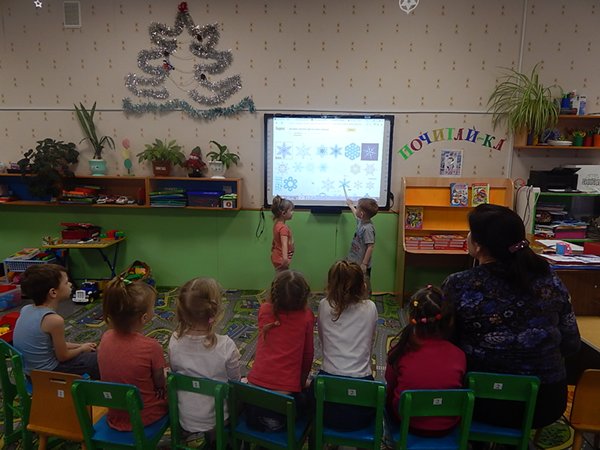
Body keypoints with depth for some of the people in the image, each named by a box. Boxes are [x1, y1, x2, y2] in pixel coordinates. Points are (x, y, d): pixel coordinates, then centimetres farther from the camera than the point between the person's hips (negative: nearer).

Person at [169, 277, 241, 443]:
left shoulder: (174, 341, -18)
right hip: (217, 422, -3)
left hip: (184, 421, 3)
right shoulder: (226, 345, -27)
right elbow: (235, 381, -10)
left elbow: (175, 372, 0)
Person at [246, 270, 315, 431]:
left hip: (256, 388, 3)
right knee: (307, 395, 30)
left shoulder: (264, 310, -2)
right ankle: (280, 422, 14)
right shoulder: (307, 316, -9)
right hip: (287, 392, -3)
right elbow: (308, 354, 4)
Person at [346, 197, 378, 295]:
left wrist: (364, 264, -24)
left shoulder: (368, 228, -25)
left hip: (362, 265, -9)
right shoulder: (361, 221, 2)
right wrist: (350, 205, 43)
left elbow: (370, 247, -25)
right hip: (355, 262, 9)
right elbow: (356, 215, 28)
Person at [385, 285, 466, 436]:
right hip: (447, 427, 2)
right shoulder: (458, 355, -18)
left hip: (406, 422, -2)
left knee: (387, 397, 25)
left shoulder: (401, 351, -20)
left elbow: (390, 388, -4)